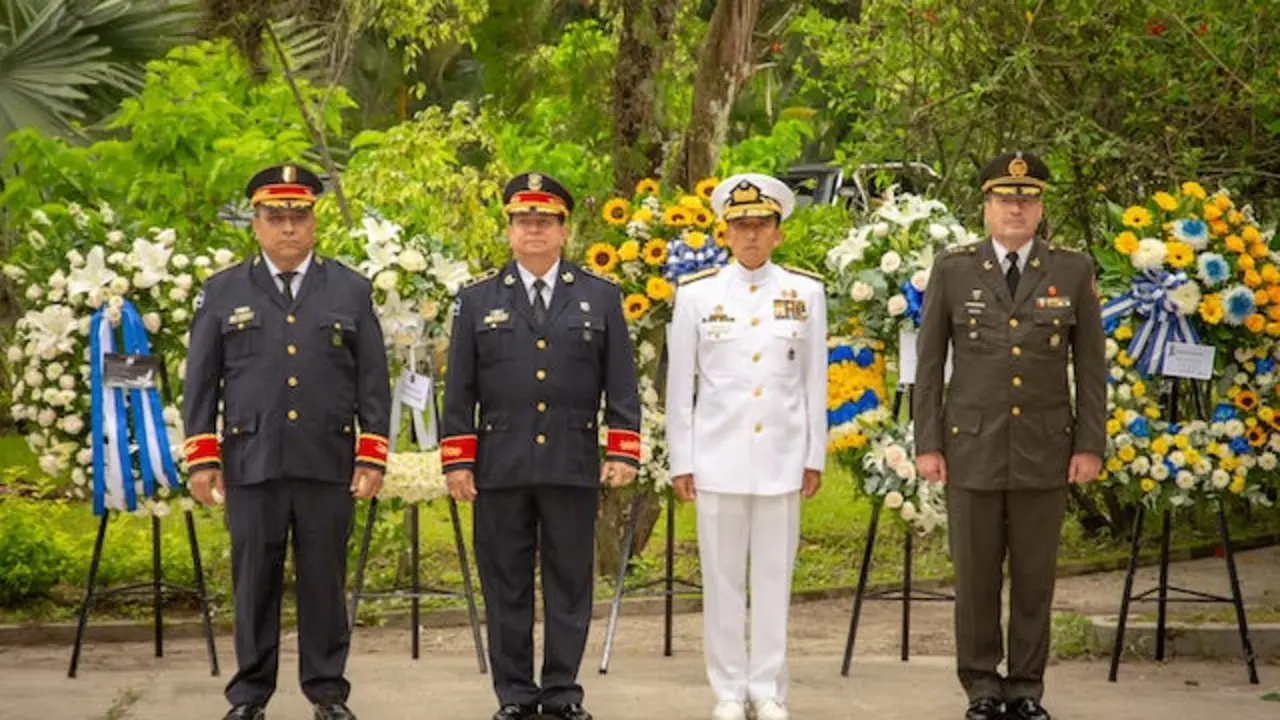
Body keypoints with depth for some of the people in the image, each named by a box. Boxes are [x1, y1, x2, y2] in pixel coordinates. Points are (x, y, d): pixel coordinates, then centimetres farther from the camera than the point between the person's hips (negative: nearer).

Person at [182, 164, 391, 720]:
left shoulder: (351, 291, 8)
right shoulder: (222, 292, 8)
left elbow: (373, 382, 6)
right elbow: (200, 381, 7)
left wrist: (372, 458, -1)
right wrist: (202, 458, 0)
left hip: (328, 465, 0)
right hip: (251, 464, 0)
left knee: (325, 581, 5)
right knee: (253, 581, 4)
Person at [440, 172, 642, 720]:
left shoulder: (601, 298, 7)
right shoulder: (477, 300, 7)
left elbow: (622, 386, 5)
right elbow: (459, 390, 5)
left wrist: (622, 452, -3)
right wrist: (457, 461, -1)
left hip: (573, 467, 0)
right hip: (500, 467, 0)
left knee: (570, 585, 4)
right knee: (506, 587, 4)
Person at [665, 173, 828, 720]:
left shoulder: (806, 291, 3)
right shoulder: (696, 294, 1)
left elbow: (815, 381, 6)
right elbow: (679, 383, 3)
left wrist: (815, 456, 5)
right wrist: (681, 461, 1)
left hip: (781, 457, 1)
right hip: (718, 457, -1)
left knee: (775, 576, 4)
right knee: (722, 577, 3)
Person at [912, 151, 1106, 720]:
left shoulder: (1073, 272, 3)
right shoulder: (952, 270, 2)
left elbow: (1091, 367, 5)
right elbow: (928, 364, 3)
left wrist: (1090, 445, -1)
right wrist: (927, 444, -1)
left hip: (1044, 452, 1)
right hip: (972, 449, 0)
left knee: (1035, 578, 6)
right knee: (976, 577, 4)